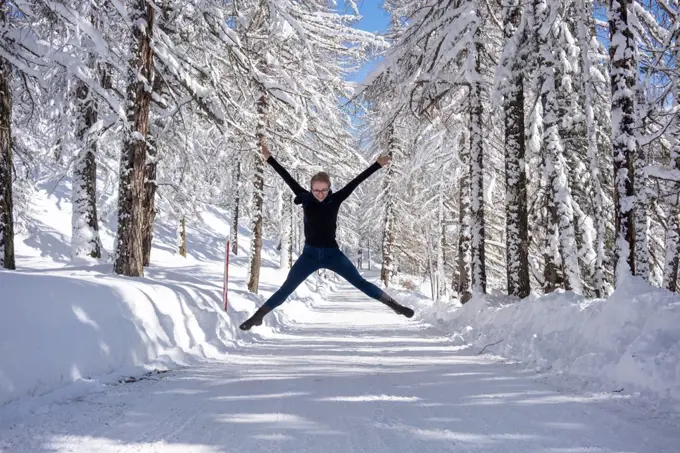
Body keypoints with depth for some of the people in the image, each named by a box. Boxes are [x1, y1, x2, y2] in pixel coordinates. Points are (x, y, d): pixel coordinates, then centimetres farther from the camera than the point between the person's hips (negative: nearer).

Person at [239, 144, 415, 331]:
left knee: (361, 282, 0)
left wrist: (377, 165, -9)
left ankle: (395, 305, 5)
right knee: (285, 289, 0)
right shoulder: (305, 199, -6)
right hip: (310, 254, 0)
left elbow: (355, 182, -9)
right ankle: (257, 316, 9)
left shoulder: (335, 200, -8)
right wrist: (269, 158, -2)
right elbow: (287, 178, -4)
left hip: (332, 253, 0)